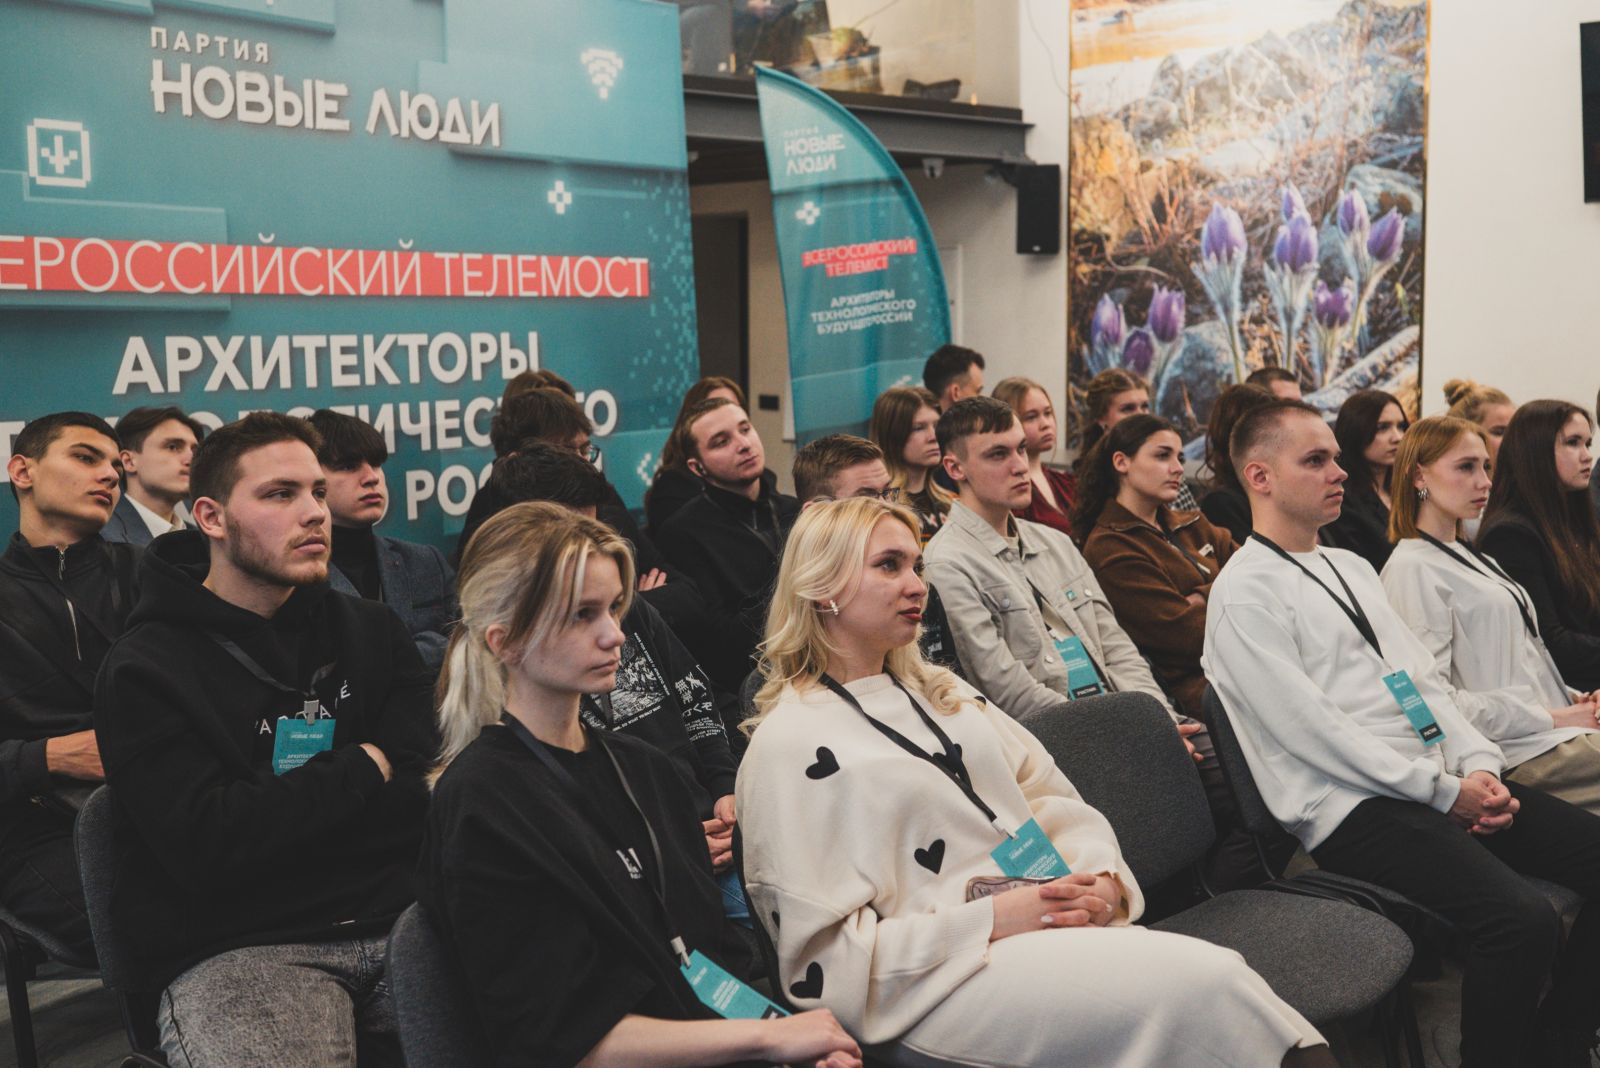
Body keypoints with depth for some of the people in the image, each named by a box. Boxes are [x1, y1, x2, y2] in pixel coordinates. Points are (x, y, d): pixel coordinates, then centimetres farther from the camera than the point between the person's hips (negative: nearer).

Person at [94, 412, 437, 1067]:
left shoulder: (373, 633, 13)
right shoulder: (144, 672, 0)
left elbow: (432, 796, 1)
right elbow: (208, 847, -13)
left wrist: (275, 817, -11)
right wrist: (364, 770, -3)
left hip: (395, 920, 4)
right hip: (235, 950, -4)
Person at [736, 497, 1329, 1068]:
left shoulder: (937, 690, 19)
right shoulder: (790, 748, -4)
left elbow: (1053, 800, 19)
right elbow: (824, 959, -9)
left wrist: (1105, 880, -3)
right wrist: (991, 919, -14)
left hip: (1052, 927, 7)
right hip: (943, 981, -7)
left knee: (1223, 979, -21)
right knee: (1210, 985, -25)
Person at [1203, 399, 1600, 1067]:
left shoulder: (1351, 566, 21)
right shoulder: (1245, 591, -6)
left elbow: (1423, 674, 18)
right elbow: (1309, 727, -14)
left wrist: (1480, 764, 0)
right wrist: (1445, 790, -13)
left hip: (1443, 785, 9)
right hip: (1354, 807, -9)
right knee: (1523, 922, -28)